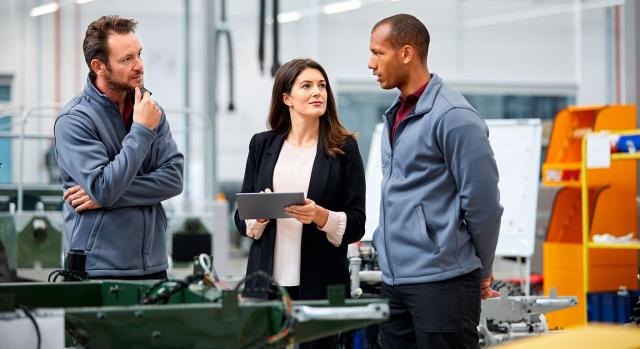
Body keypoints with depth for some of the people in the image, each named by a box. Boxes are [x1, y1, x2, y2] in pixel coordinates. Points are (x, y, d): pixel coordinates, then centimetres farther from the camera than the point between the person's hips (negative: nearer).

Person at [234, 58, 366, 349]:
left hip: (320, 284, -2)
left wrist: (320, 216, -18)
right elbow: (241, 218, 12)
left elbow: (356, 224, 0)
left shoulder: (343, 147, 2)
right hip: (267, 280, 2)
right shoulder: (262, 144, 10)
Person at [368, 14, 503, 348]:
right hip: (393, 281, 8)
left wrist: (480, 272, -4)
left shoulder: (453, 116, -12)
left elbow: (482, 202, -12)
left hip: (441, 283, -8)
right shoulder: (395, 116, 14)